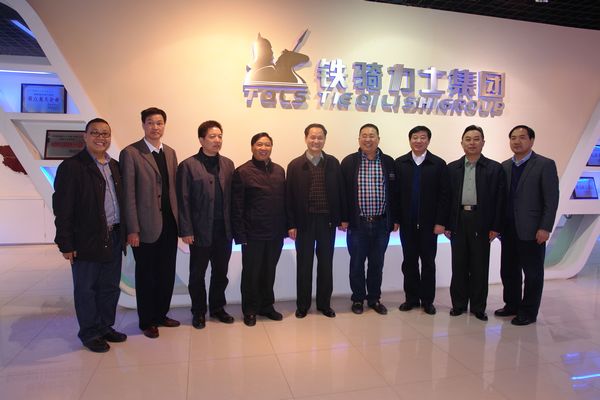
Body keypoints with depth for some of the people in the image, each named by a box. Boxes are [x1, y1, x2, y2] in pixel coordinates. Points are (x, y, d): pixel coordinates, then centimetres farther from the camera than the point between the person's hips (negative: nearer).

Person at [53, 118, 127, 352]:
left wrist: (124, 233, 9)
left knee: (110, 288, 15)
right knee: (86, 290, 8)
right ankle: (90, 334, 23)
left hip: (113, 238, 6)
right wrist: (66, 244, -13)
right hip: (87, 241, -6)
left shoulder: (115, 166, 11)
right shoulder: (71, 166, -8)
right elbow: (62, 208, -10)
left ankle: (106, 327, 31)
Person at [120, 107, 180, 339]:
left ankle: (161, 314, 32)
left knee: (167, 273, 14)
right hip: (146, 226, -5)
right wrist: (132, 229, -13)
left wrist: (178, 219, 5)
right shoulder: (130, 153, -7)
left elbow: (173, 188, 11)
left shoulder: (170, 153, 11)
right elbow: (128, 194, -11)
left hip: (169, 224, 5)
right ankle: (147, 321, 26)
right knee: (146, 275, 10)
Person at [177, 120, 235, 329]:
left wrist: (233, 225, 2)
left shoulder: (228, 164, 7)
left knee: (221, 272, 15)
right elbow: (183, 201, -8)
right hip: (201, 230, -4)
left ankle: (217, 307, 33)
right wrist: (186, 231, -11)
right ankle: (198, 312, 28)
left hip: (224, 229, 4)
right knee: (197, 274, 10)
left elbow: (231, 197, 6)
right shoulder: (188, 165, -6)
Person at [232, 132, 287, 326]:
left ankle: (267, 306, 33)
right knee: (251, 273, 9)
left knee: (269, 272, 16)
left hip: (276, 233, 4)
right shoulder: (242, 172, -6)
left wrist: (285, 227, 6)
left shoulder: (279, 170, 9)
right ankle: (250, 310, 25)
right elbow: (236, 207, -8)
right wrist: (240, 234, -12)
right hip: (253, 234, -4)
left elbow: (284, 200, 10)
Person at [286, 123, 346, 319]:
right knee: (304, 264, 8)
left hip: (328, 221, 1)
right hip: (304, 221, -1)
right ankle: (302, 304, 22)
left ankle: (324, 303, 25)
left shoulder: (333, 163, 3)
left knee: (326, 264, 10)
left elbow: (340, 191, 5)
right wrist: (291, 224, -6)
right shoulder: (295, 165, -1)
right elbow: (289, 197, -2)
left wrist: (342, 218, 1)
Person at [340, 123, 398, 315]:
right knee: (356, 263, 9)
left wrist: (395, 219, 4)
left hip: (382, 223, 2)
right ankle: (358, 299, 25)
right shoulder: (349, 162, -1)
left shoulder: (389, 162, 4)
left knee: (377, 264, 12)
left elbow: (394, 192, 6)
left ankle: (374, 298, 28)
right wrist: (343, 218, -5)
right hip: (357, 223, -1)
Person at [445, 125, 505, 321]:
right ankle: (459, 303, 21)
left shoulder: (495, 168, 2)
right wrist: (446, 224, 0)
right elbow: (446, 197, 6)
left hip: (481, 222, -1)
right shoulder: (452, 168, 7)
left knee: (480, 266, 6)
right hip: (458, 222, 2)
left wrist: (495, 227, -5)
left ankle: (478, 306, 18)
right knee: (459, 265, 8)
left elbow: (500, 200, -1)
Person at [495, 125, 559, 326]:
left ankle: (528, 312, 19)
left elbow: (552, 200, -10)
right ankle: (512, 305, 29)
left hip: (531, 231, -5)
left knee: (533, 273, 6)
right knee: (508, 271, 13)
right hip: (508, 230, 5)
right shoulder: (504, 166, 9)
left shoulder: (545, 165, -6)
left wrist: (545, 228, -15)